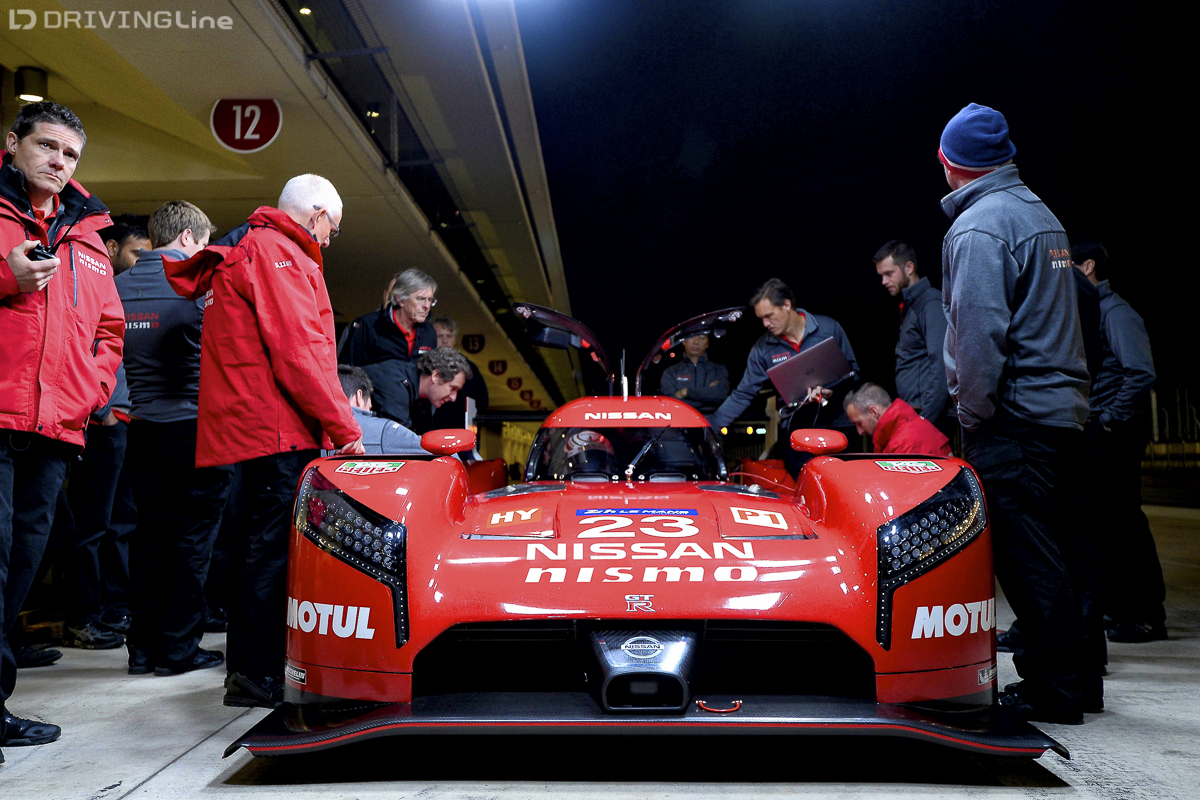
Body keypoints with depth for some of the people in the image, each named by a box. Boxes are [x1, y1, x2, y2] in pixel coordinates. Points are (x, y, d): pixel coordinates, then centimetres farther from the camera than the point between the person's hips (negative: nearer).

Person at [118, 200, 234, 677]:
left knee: (151, 536, 11)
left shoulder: (119, 288, 8)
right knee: (194, 539, 2)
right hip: (200, 430, -5)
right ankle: (178, 648, 6)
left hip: (145, 432, 6)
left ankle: (143, 646, 16)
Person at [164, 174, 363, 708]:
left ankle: (247, 666, 26)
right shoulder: (278, 253, -8)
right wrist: (344, 428, -15)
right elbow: (298, 351, -18)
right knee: (274, 545, -9)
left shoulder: (241, 252, 25)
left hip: (242, 425, 11)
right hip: (276, 427, -11)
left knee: (262, 543, 16)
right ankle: (258, 675, -6)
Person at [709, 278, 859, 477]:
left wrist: (832, 390, -16)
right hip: (796, 427, 0)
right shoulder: (763, 348, 1)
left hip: (838, 421, 0)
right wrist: (709, 427, -5)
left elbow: (852, 369, 5)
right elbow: (742, 395, 3)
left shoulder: (829, 328, -2)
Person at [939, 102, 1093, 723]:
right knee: (1053, 551, 16)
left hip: (1013, 416, -9)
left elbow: (979, 332, -20)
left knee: (1027, 559, -3)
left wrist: (973, 413, -11)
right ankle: (1078, 676, 25)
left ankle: (1053, 691, 4)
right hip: (1064, 409, 9)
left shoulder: (978, 225, -11)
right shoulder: (1041, 214, 17)